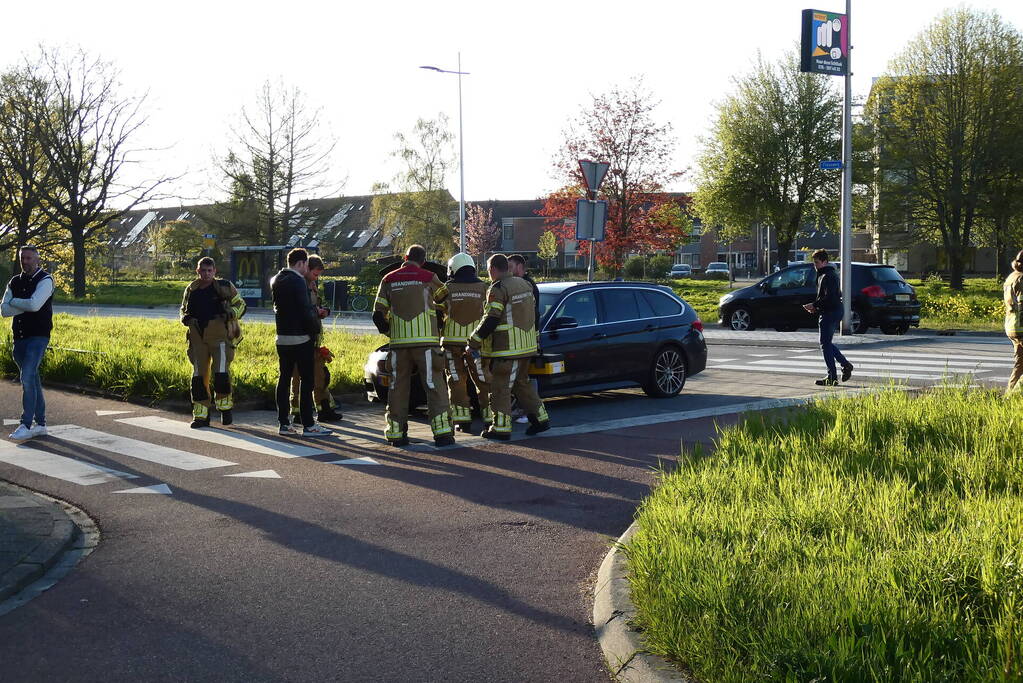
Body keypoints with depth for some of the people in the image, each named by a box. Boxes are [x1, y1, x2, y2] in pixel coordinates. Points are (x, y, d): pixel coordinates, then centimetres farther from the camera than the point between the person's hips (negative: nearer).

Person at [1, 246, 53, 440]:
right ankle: (41, 424, 16)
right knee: (32, 381, 10)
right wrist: (26, 306, -10)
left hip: (38, 336, -6)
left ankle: (26, 425, -15)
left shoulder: (45, 280, -5)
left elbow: (34, 304, -20)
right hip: (19, 337, 7)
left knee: (27, 378, -16)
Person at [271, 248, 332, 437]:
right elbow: (305, 310, -18)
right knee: (306, 380, -3)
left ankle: (284, 423, 12)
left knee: (284, 379, 10)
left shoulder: (276, 280, 11)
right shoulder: (297, 281, -15)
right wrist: (316, 328, -3)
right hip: (301, 338, -8)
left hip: (282, 337, 8)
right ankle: (308, 425, -3)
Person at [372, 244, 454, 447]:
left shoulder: (389, 280, 7)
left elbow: (378, 314, 6)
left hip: (398, 342, 2)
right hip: (426, 340, -2)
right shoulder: (428, 278, 0)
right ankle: (442, 431, -7)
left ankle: (396, 432, 8)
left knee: (398, 387, 9)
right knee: (434, 385, -1)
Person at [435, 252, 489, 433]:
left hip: (452, 341, -1)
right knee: (482, 380, 9)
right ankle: (489, 417, 8)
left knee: (457, 381, 6)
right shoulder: (483, 288, 1)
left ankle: (462, 420, 1)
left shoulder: (446, 289, -1)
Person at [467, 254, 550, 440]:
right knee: (522, 383, 20)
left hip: (506, 348, -9)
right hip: (526, 346, 9)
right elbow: (533, 314, 19)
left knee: (500, 388, -2)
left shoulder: (498, 289, -14)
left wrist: (473, 343, -13)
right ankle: (540, 419, 20)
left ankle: (501, 428, -1)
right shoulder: (524, 284, 12)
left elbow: (490, 321, -19)